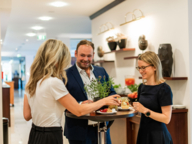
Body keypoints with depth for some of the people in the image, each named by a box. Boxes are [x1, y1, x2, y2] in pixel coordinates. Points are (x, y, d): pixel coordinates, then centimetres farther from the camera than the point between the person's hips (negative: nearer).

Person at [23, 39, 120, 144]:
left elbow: (27, 115, 6)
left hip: (34, 135, 8)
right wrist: (105, 101, -4)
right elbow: (79, 111, -15)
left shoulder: (31, 82, 2)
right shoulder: (54, 82, -21)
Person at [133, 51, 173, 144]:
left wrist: (145, 110, -22)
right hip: (143, 133, 6)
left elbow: (166, 119, -18)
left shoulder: (164, 89, -14)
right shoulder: (142, 87, 6)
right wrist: (134, 105, 0)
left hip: (158, 135, -6)